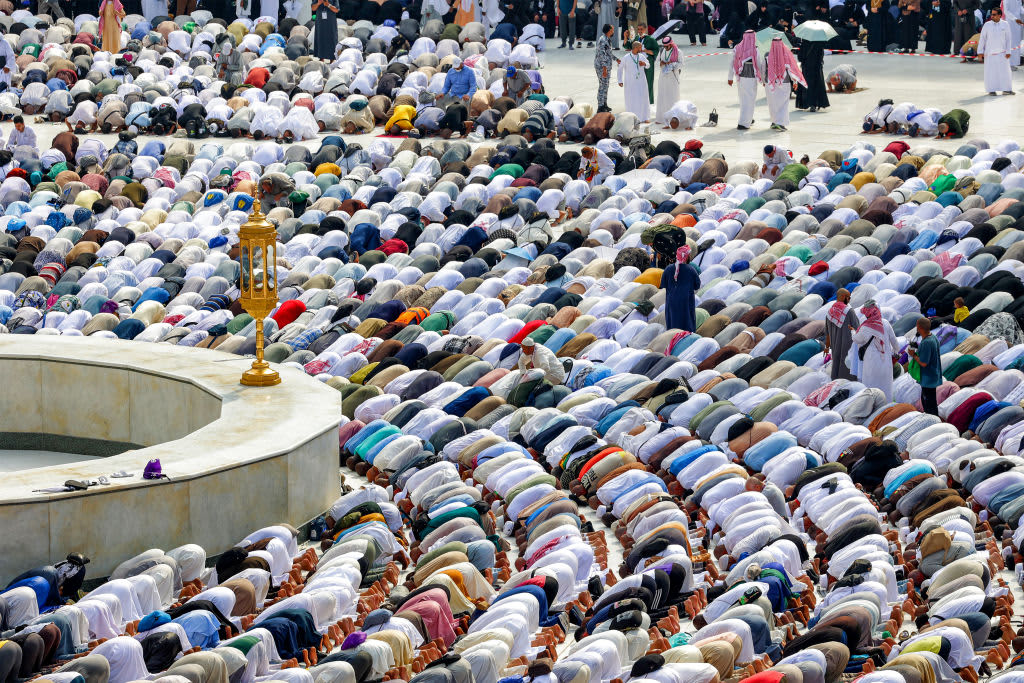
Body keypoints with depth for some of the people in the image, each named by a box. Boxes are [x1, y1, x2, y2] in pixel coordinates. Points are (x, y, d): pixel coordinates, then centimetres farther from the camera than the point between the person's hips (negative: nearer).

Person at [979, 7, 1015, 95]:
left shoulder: (1005, 25, 2)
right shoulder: (987, 25, 0)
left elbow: (1008, 39, 3)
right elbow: (982, 39, 2)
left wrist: (1008, 52, -3)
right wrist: (980, 51, -2)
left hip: (1002, 52, 1)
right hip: (990, 53, -1)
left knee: (1005, 70, -1)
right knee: (991, 71, -2)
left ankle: (1006, 89, 4)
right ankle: (992, 90, 5)